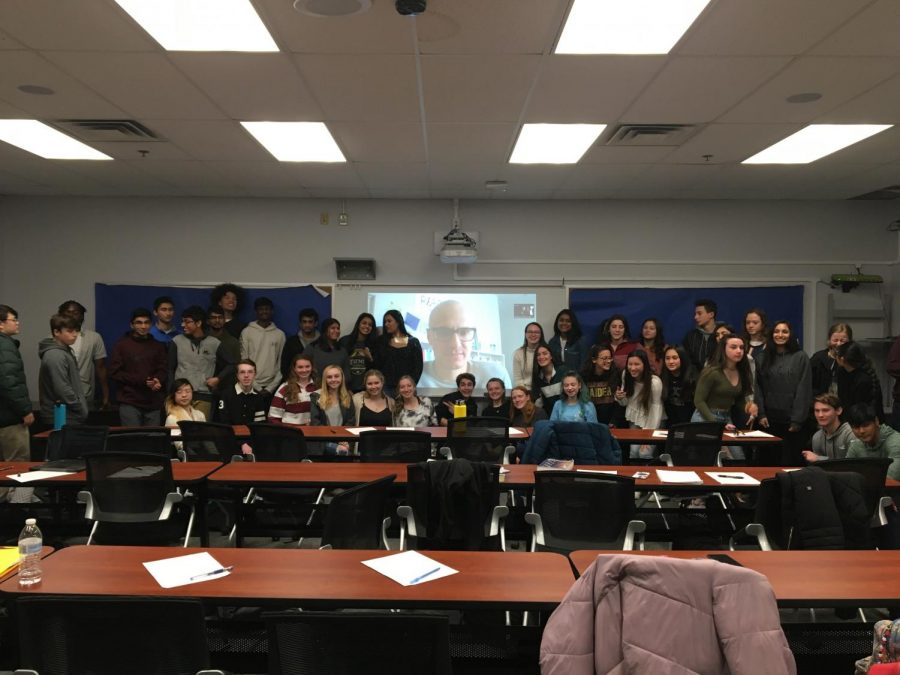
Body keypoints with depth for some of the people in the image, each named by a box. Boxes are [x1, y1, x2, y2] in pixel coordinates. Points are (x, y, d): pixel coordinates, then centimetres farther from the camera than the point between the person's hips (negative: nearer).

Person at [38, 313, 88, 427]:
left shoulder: (65, 351, 14)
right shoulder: (55, 356, -17)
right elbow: (62, 390, -22)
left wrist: (82, 407, 13)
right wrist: (81, 409, -15)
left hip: (68, 416, 10)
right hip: (62, 418, -10)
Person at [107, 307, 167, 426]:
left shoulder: (158, 345, 13)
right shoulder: (122, 345, 4)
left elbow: (164, 370, 10)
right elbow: (115, 373, -2)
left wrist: (158, 381, -13)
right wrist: (141, 381, -12)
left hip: (153, 403, 3)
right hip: (129, 402, -2)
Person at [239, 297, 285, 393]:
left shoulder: (280, 334, 5)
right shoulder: (246, 332, 2)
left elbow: (281, 364, 4)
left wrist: (270, 388, -5)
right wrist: (256, 387, -7)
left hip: (271, 386, 1)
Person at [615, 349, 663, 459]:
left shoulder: (655, 382, -27)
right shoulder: (626, 375, -9)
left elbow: (656, 409, -22)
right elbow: (626, 402, 3)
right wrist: (619, 398, -20)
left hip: (651, 420, -4)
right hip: (634, 420, 5)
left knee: (645, 454, -13)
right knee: (634, 451, -1)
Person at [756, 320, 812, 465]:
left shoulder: (801, 357, 0)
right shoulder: (765, 357, 10)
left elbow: (803, 390, -5)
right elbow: (758, 388, 8)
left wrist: (797, 420, -9)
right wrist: (761, 414, -1)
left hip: (792, 419, -3)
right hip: (770, 419, 3)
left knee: (791, 459, -2)